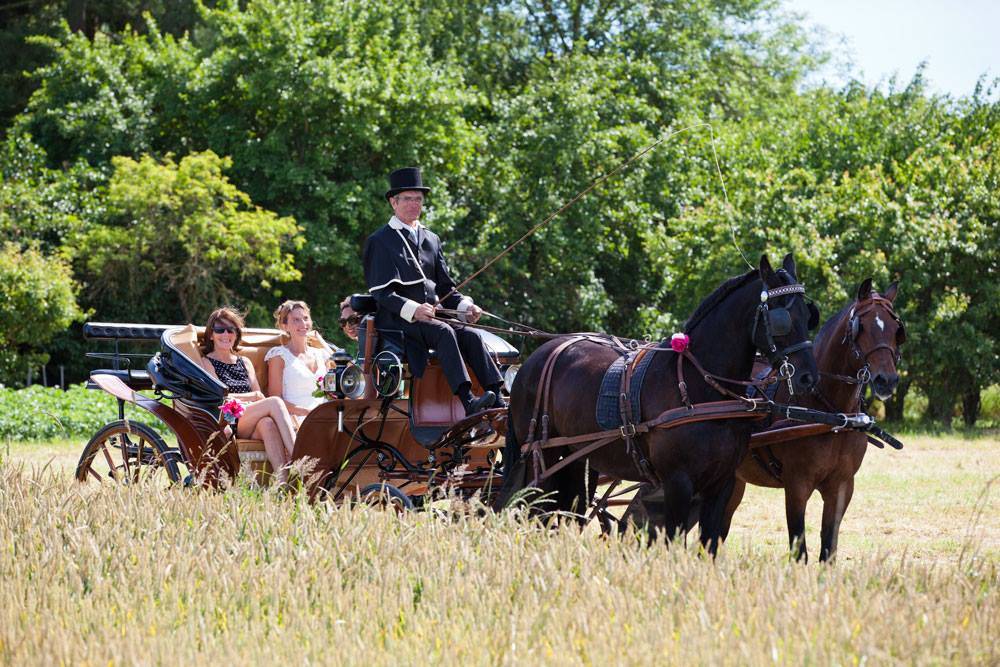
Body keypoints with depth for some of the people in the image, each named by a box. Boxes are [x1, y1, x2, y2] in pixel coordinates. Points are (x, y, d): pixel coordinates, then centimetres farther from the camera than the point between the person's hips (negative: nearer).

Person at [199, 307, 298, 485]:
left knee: (267, 423, -35)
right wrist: (254, 396, 4)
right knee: (275, 403, -29)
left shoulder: (245, 363, 29)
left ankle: (283, 480, -54)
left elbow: (261, 399, 16)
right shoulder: (206, 362, 12)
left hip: (251, 426, 4)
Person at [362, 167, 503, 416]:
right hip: (396, 321, -6)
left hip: (433, 315, 6)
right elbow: (381, 293, -7)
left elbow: (446, 287, 21)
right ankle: (468, 403, -45)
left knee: (471, 335, -22)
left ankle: (499, 401, -35)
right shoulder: (380, 241, 3)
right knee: (443, 332, -33)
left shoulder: (431, 240, 22)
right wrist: (412, 309, -24)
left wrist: (465, 306, 0)